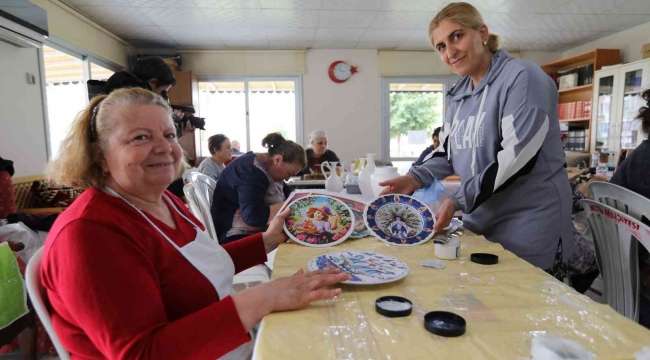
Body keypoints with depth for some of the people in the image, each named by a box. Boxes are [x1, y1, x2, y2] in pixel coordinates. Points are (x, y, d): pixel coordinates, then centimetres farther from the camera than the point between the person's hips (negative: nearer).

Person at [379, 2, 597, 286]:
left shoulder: (522, 77, -14)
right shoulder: (460, 94, 9)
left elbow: (517, 156, -23)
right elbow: (447, 150, 12)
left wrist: (459, 200, -25)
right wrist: (416, 178, -7)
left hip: (527, 220, -7)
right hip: (481, 219, 7)